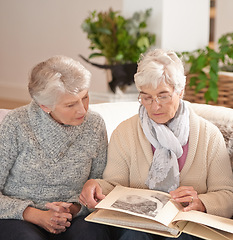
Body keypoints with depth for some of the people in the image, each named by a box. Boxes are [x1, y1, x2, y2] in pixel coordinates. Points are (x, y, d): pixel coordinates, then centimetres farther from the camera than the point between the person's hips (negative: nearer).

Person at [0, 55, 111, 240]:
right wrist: (38, 216, -17)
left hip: (73, 219, 2)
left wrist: (73, 209, -11)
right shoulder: (17, 124, -10)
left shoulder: (94, 126, -1)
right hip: (18, 219, -2)